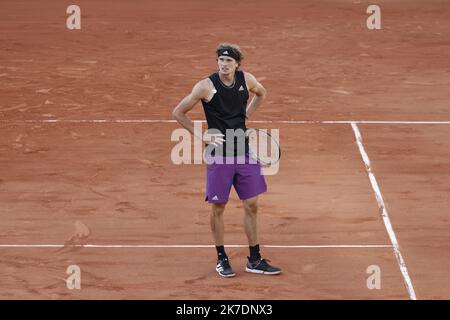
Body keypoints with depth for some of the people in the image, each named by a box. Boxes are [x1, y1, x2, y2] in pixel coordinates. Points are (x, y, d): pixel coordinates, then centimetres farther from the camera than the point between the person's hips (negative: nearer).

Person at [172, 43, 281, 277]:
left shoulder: (247, 80, -1)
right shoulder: (206, 86, -13)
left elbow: (261, 93, 24)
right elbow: (178, 113, -6)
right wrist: (201, 136, -10)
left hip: (244, 152, 4)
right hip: (219, 154, -4)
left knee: (252, 205, 6)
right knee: (218, 207, 4)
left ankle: (254, 260, 16)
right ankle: (221, 259, 19)